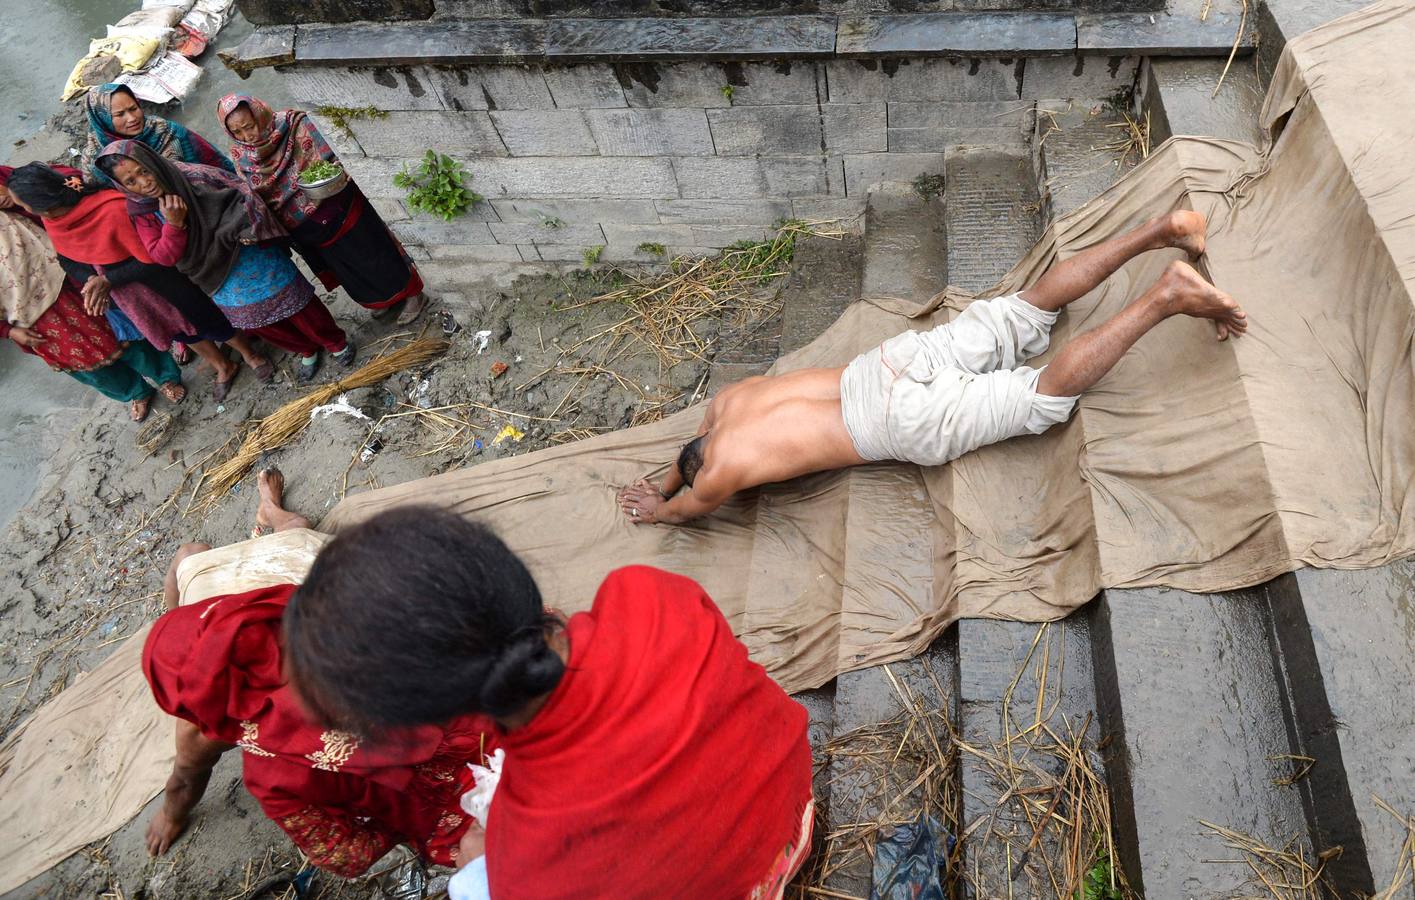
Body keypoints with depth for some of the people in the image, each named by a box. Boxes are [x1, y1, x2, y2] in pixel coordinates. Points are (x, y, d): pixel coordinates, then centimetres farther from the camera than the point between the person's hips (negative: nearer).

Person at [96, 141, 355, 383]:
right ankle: (307, 351, 44)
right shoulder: (142, 213, -10)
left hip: (261, 264, -3)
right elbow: (164, 257, -15)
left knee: (299, 310, 11)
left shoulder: (196, 177, -20)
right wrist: (173, 224, -30)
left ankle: (337, 342, 37)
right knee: (260, 325, 19)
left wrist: (244, 226, -27)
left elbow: (245, 193, -13)